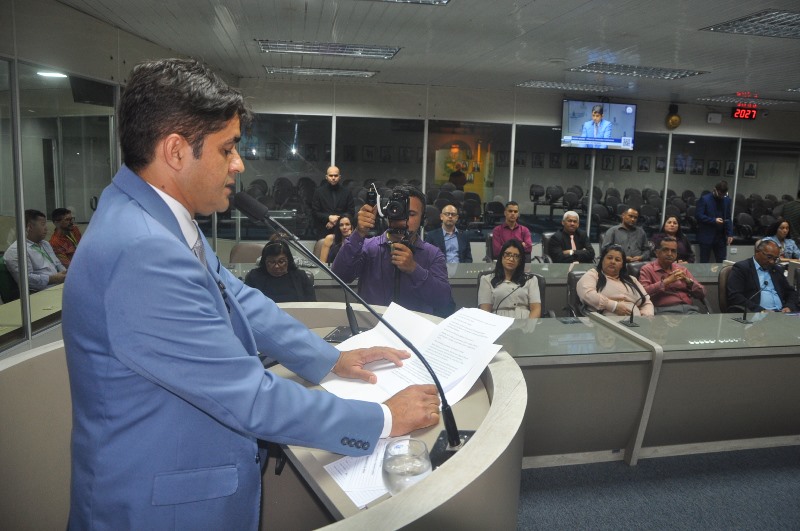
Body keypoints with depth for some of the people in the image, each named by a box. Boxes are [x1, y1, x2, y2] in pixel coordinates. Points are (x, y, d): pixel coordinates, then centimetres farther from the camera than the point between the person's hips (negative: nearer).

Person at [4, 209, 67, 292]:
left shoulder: (45, 244, 26)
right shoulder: (15, 250, -4)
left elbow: (58, 265, 27)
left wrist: (65, 275, 5)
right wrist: (53, 279, -19)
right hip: (40, 294, -9)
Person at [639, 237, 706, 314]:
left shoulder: (682, 269, 23)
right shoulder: (647, 269, 7)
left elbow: (702, 294, 18)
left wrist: (688, 281, 0)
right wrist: (666, 281, -12)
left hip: (689, 309, 5)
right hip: (664, 310, -5)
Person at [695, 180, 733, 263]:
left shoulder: (727, 200, 10)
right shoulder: (704, 199, -5)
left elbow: (729, 218, 12)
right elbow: (698, 215, -11)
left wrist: (730, 234, 3)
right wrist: (714, 220, -19)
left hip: (721, 237, 4)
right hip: (706, 236, -4)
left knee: (721, 263, 3)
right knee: (704, 262, 3)